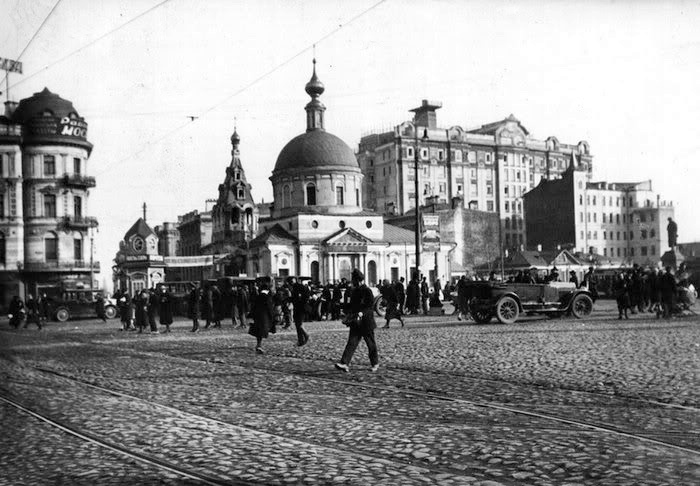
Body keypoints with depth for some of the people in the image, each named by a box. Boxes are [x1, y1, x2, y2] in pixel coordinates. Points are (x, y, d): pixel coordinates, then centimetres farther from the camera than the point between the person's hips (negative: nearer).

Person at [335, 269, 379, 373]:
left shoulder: (367, 291, -10)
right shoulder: (355, 291, 13)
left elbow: (371, 305, -18)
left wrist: (362, 312, -29)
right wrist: (349, 313, 8)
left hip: (366, 322, -7)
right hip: (355, 322, 7)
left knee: (371, 344, 6)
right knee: (351, 342, -4)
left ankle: (375, 363, 23)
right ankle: (345, 364, -13)